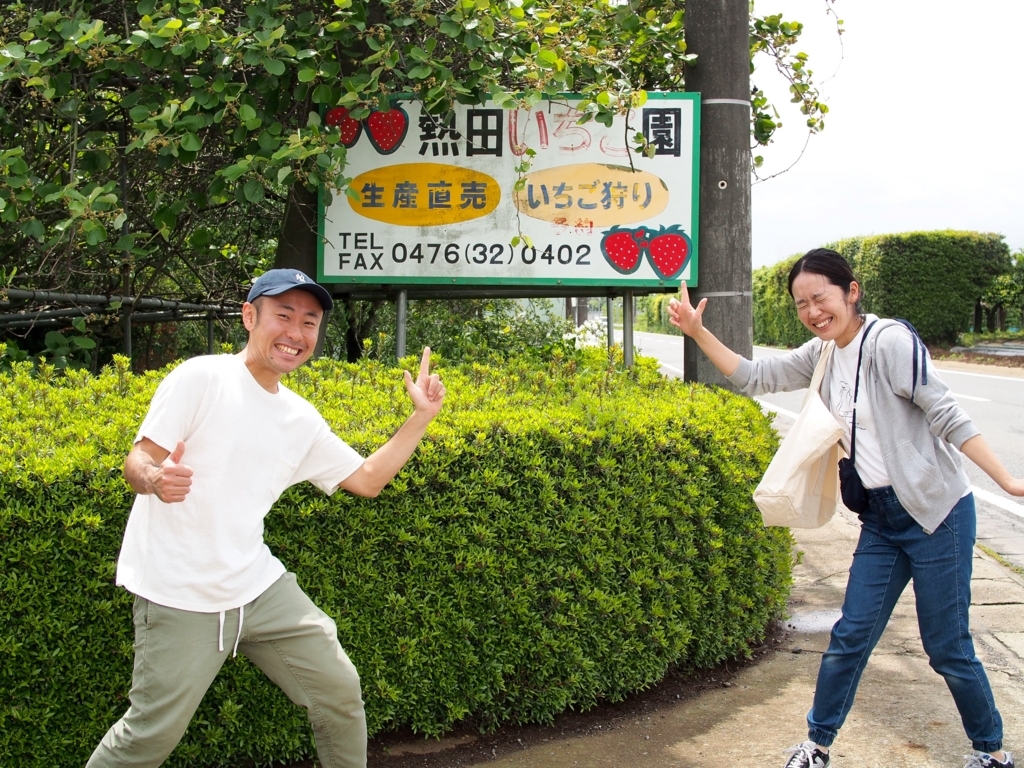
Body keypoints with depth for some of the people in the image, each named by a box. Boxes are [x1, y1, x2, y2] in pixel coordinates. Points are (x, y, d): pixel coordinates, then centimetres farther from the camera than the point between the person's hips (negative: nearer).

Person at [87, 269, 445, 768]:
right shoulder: (201, 378, -9)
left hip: (260, 588, 6)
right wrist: (155, 479, -36)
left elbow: (367, 479, 16)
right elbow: (137, 462, -12)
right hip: (180, 597, -6)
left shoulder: (303, 420, 10)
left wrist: (421, 417, 9)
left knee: (339, 690, 9)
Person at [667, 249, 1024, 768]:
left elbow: (947, 416, -16)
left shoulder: (890, 341, -16)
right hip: (881, 519, 6)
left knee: (947, 647, 3)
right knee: (851, 636, 9)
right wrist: (697, 333, 0)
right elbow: (753, 377, 10)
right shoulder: (821, 355, 6)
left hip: (937, 511, -6)